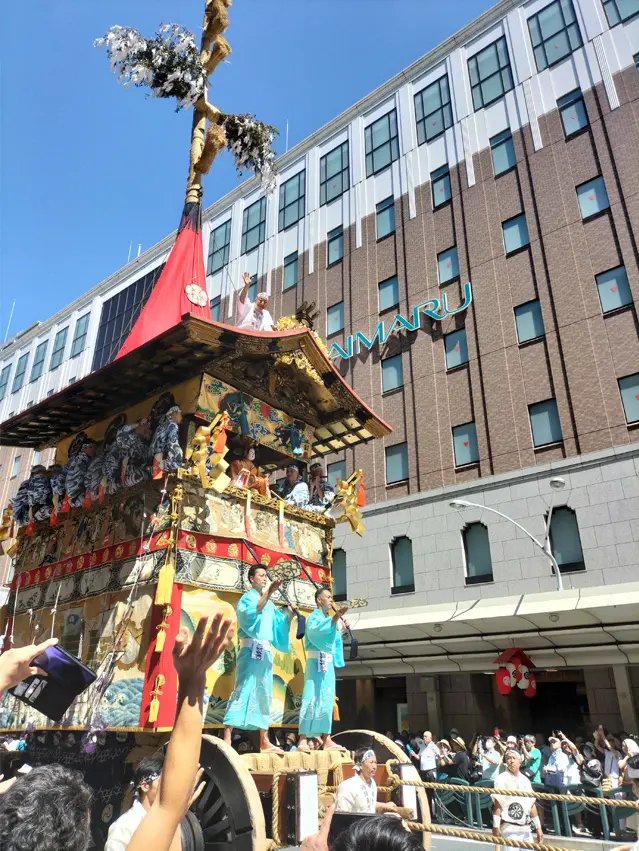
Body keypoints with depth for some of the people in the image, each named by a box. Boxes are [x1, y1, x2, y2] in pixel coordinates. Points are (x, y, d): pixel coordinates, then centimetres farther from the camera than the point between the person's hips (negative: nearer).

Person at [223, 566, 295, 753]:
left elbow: (280, 628, 15)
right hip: (251, 651, -7)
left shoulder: (270, 604, 20)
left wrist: (290, 614, -2)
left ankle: (264, 742, 14)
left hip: (265, 653, 7)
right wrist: (268, 593, -31)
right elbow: (250, 614, -23)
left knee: (264, 695, 8)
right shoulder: (248, 597, 0)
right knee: (242, 690, -14)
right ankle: (227, 739, -16)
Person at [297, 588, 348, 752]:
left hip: (328, 664, 8)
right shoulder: (314, 616, -4)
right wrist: (335, 617, -36)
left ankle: (326, 740, 7)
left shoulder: (328, 618, 20)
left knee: (327, 701, 6)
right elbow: (315, 630, -27)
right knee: (311, 699, -12)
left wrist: (341, 629, 17)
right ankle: (303, 740, -14)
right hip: (316, 662, -8)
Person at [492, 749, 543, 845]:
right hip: (510, 829, -6)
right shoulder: (502, 779, -8)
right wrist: (496, 826, -17)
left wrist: (538, 828, 16)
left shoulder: (525, 780, 12)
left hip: (526, 829, 7)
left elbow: (532, 805, 16)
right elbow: (497, 803, -13)